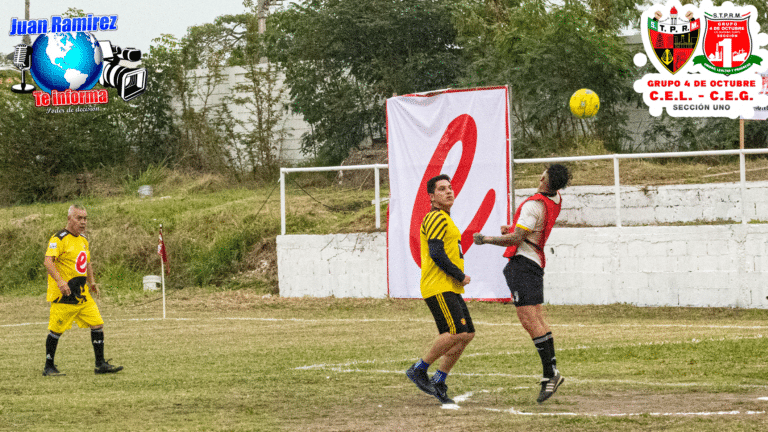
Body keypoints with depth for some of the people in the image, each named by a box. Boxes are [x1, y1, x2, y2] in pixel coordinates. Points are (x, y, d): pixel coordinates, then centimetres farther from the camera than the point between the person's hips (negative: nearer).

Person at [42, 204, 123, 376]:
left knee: (97, 324, 1)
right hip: (63, 293, -8)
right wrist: (60, 280, -34)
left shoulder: (83, 240, 16)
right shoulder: (59, 238, -10)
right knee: (56, 329, -2)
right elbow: (48, 261, -22)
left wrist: (91, 282, 13)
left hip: (82, 294, 8)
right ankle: (49, 367, 10)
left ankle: (100, 364, 7)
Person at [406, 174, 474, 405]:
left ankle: (439, 381, 9)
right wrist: (461, 276, -12)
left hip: (451, 289, 10)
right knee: (457, 333, -19)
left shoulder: (444, 219, 24)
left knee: (467, 334, 5)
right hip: (439, 288, -10)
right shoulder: (437, 218, -10)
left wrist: (458, 278, 13)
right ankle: (419, 370, -5)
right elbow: (436, 254, -20)